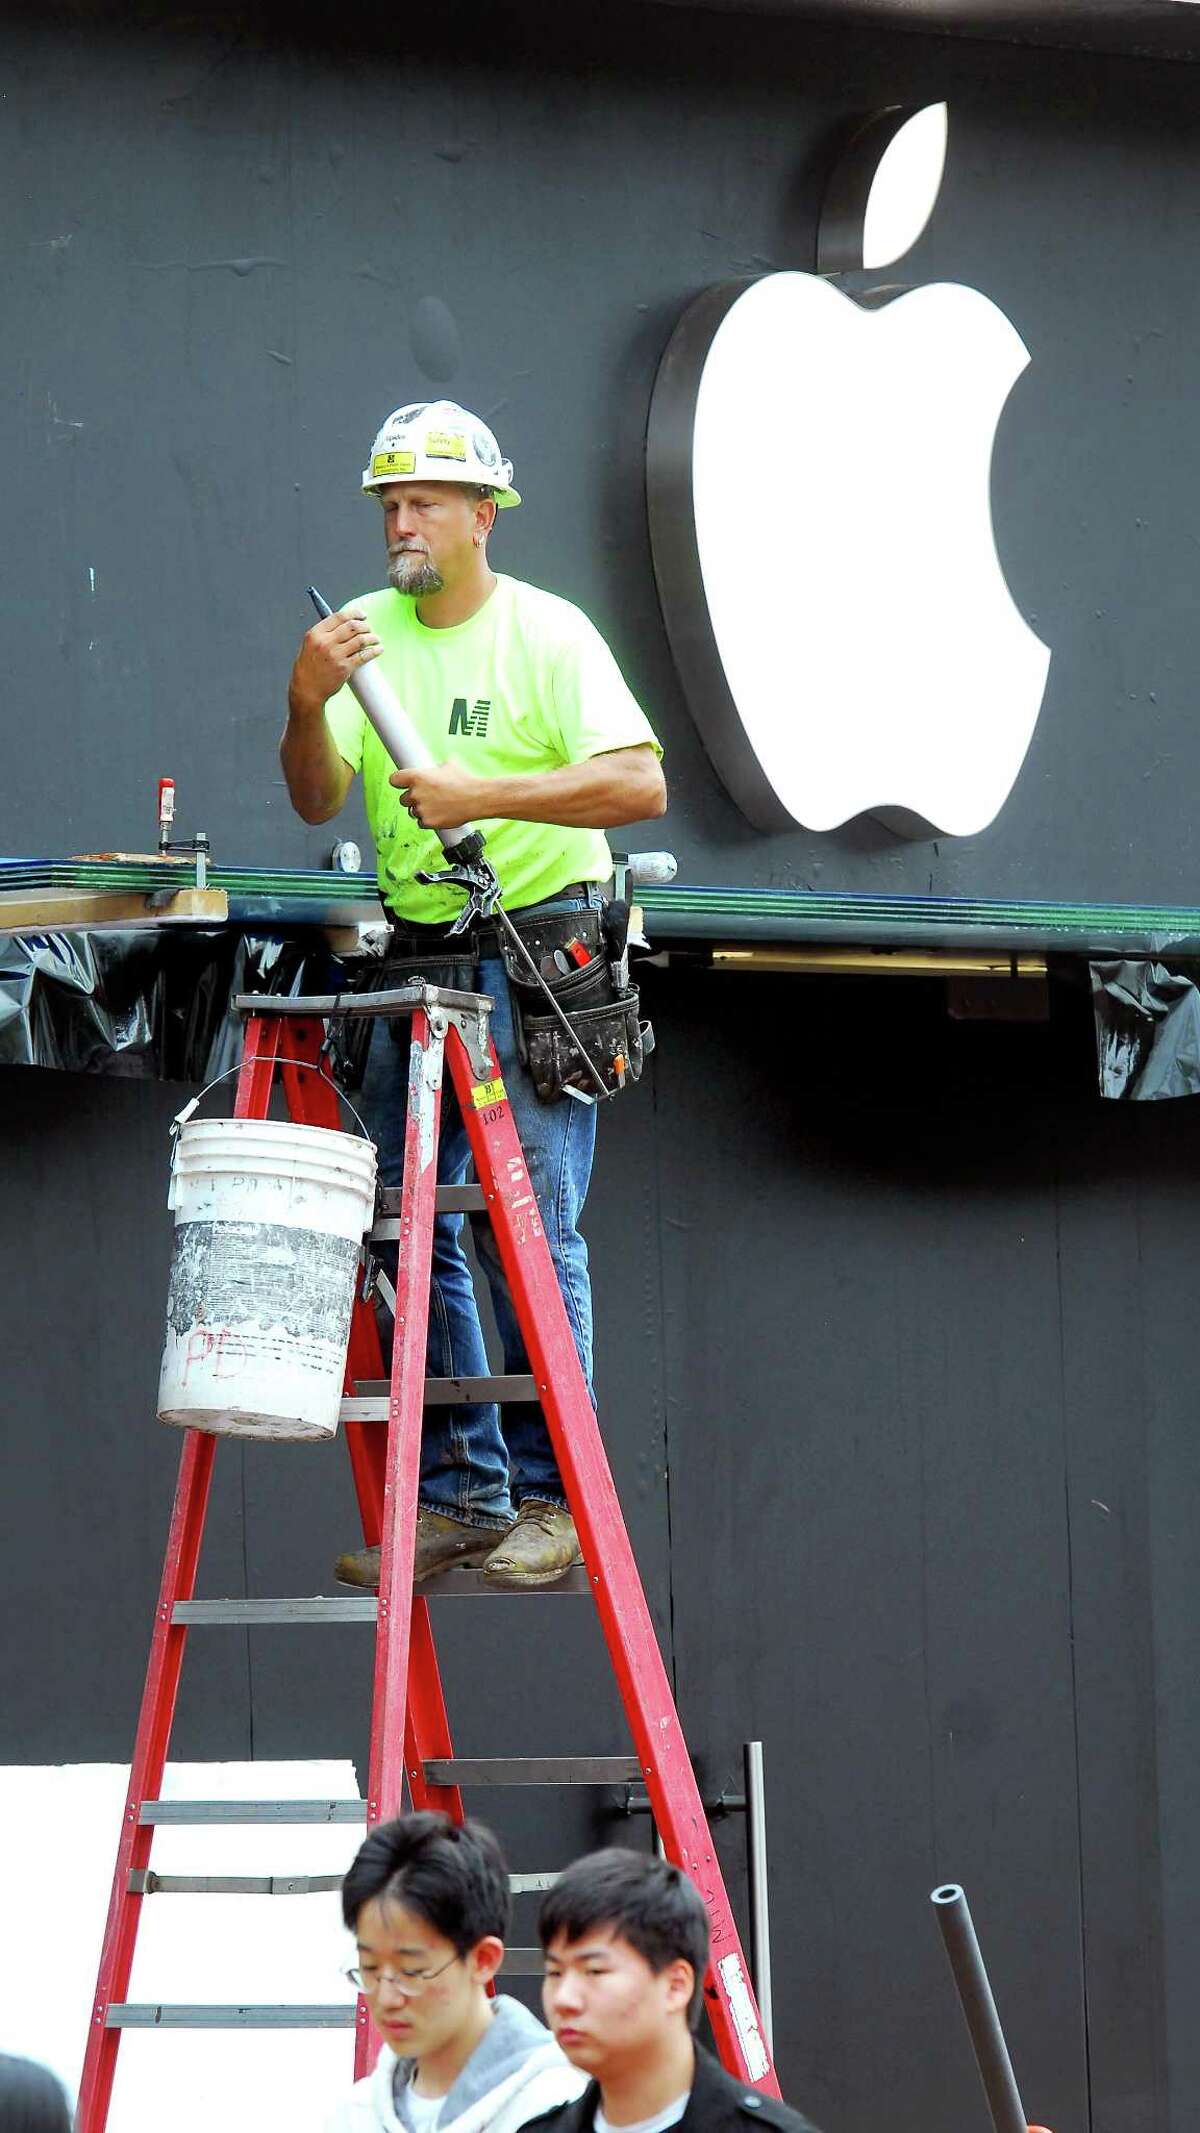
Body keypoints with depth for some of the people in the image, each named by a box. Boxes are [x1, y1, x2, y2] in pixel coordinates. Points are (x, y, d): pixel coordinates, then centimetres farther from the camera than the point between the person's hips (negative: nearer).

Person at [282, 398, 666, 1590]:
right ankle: (458, 1494, 11)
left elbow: (639, 784, -17)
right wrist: (306, 707, -20)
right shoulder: (367, 633, 8)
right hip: (416, 957, 6)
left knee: (530, 1231, -8)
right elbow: (316, 801, 0)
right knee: (410, 1232, 5)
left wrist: (481, 794, -23)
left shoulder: (547, 633, -6)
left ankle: (549, 1496, -3)